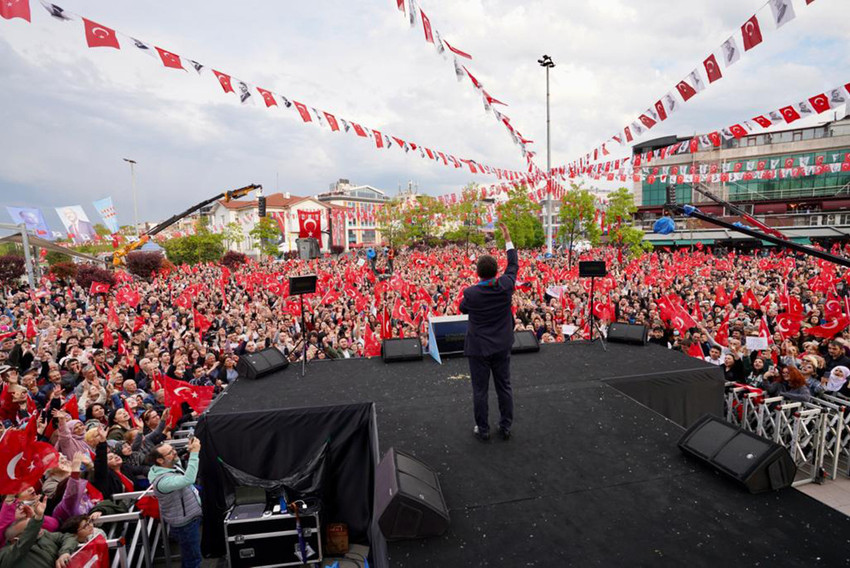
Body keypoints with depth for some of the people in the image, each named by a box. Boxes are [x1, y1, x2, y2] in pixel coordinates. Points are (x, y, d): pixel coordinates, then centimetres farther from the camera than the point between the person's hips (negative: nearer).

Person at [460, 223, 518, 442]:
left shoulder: (471, 293, -20)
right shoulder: (505, 286, -12)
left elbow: (462, 309, 3)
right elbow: (513, 265, 8)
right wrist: (508, 239, 17)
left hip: (479, 348, -3)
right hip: (502, 346, 4)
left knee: (480, 390, 10)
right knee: (504, 387, 16)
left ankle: (483, 430, 22)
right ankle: (505, 427, 28)